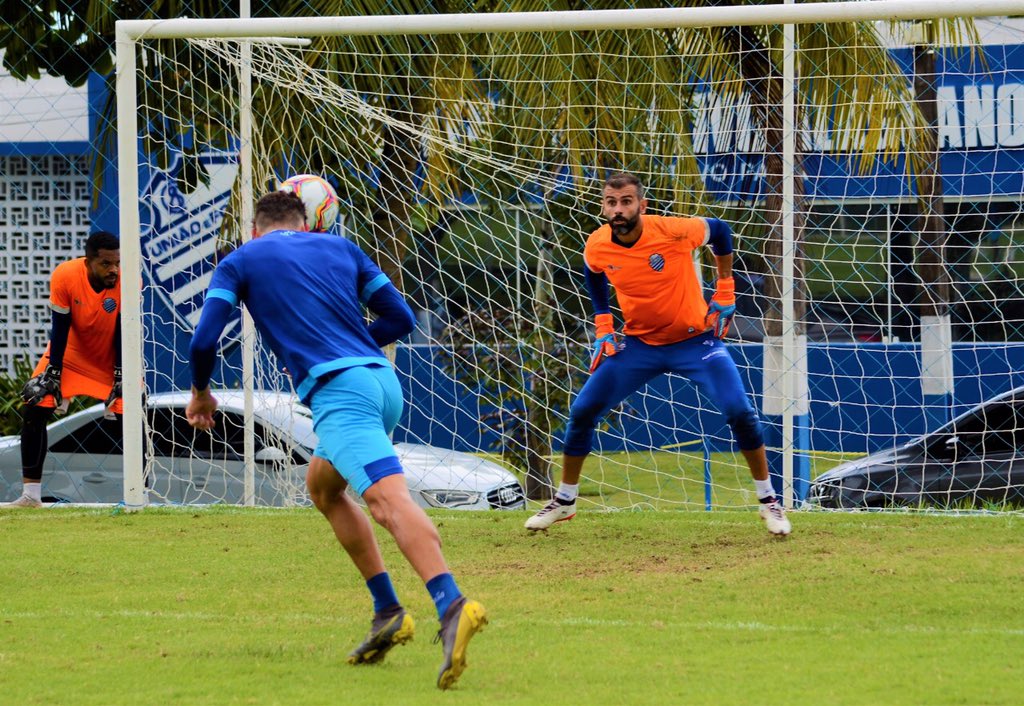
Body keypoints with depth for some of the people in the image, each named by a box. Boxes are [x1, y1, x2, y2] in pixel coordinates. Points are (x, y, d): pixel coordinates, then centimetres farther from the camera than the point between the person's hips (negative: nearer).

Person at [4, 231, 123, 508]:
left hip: (113, 358, 0)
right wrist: (52, 373, -18)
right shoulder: (64, 276, -27)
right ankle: (30, 494, -2)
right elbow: (59, 328, -20)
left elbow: (124, 331, -19)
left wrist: (121, 375, -19)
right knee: (34, 410, -9)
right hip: (70, 352, 0)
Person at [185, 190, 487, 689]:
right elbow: (400, 318, 23)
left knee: (387, 498, -23)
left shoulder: (240, 262, 13)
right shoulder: (339, 248, 25)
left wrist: (200, 393, 25)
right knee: (322, 485, 26)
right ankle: (387, 613, 15)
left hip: (338, 387, -6)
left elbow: (203, 342, 6)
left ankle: (451, 606, -47)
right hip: (384, 380, 6)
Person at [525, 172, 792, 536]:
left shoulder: (673, 231, -25)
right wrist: (603, 326, 4)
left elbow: (719, 230, -4)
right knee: (582, 411, -3)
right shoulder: (596, 247, -14)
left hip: (695, 339, -3)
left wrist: (724, 294, -2)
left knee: (740, 412, -17)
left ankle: (769, 501, 2)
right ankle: (564, 501, 17)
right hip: (639, 343, 3)